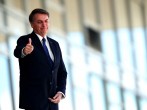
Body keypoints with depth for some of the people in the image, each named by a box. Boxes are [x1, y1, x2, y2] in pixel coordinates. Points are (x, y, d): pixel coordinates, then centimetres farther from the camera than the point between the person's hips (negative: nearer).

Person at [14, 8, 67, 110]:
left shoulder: (54, 44, 15)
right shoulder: (24, 40, -3)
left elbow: (62, 72, 20)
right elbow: (17, 52, -26)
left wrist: (61, 92, 3)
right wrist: (24, 51, -50)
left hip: (52, 102, 6)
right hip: (34, 102, -6)